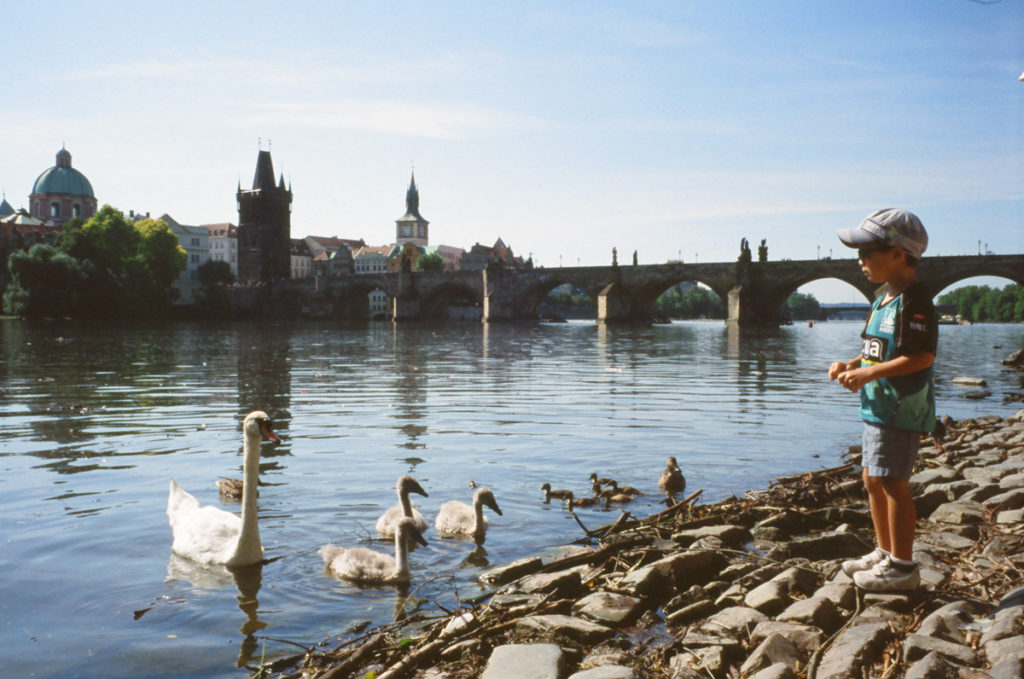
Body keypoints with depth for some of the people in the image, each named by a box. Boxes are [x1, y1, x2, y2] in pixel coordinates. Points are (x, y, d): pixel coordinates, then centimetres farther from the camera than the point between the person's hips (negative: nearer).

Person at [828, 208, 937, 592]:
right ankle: (885, 553, 29)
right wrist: (851, 364, 8)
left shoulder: (913, 302, -16)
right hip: (878, 406, 10)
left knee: (892, 483, -5)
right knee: (873, 479, 16)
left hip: (900, 408, -10)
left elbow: (922, 356, -23)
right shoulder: (884, 301, 16)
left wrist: (869, 373, -25)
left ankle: (902, 567, 6)